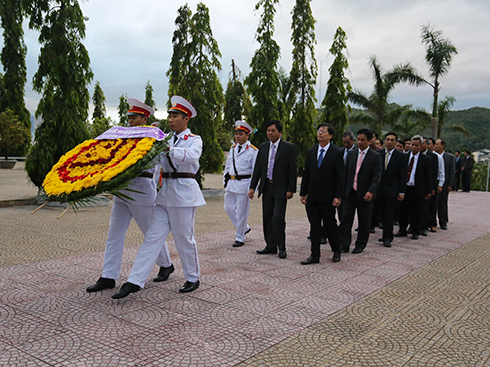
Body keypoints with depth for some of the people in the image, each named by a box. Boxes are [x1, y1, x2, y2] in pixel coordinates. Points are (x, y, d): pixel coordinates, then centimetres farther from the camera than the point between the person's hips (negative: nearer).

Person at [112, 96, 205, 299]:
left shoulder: (194, 139, -1)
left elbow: (191, 155, -22)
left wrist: (168, 149, -34)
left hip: (184, 192, -5)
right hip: (166, 192, 5)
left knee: (184, 238, 2)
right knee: (153, 237, 1)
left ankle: (193, 278, 21)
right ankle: (134, 281, 0)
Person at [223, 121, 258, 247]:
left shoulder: (252, 150, -6)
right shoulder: (232, 148, 12)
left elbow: (255, 170, -8)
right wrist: (225, 181, 15)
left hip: (243, 183, -7)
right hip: (231, 183, 7)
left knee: (241, 211, 0)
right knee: (229, 208, 10)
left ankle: (240, 238, 12)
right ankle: (244, 228, 29)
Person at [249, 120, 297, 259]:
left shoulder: (289, 148, -4)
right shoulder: (263, 147, 10)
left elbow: (293, 170, -6)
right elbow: (257, 168, 12)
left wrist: (291, 189, -11)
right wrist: (252, 187, 7)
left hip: (281, 188, -5)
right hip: (266, 187, 5)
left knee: (278, 218, -11)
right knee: (267, 218, 9)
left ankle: (281, 247, 4)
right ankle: (271, 246, 20)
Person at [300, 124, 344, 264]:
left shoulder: (336, 153, -4)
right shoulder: (311, 152, 10)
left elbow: (340, 177, -6)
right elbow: (306, 174, 11)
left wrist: (338, 196, -13)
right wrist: (303, 193, 7)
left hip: (327, 197, -4)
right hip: (312, 197, 4)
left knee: (330, 225, 6)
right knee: (314, 226, 7)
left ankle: (336, 251, 26)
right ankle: (315, 255, 13)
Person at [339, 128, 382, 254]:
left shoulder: (375, 157, -3)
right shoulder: (351, 154, 10)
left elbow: (377, 176, -9)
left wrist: (371, 192, -21)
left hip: (364, 195, -3)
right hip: (349, 192, 3)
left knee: (364, 221, 6)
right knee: (346, 218, -1)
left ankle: (360, 245, 20)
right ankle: (344, 244, 4)